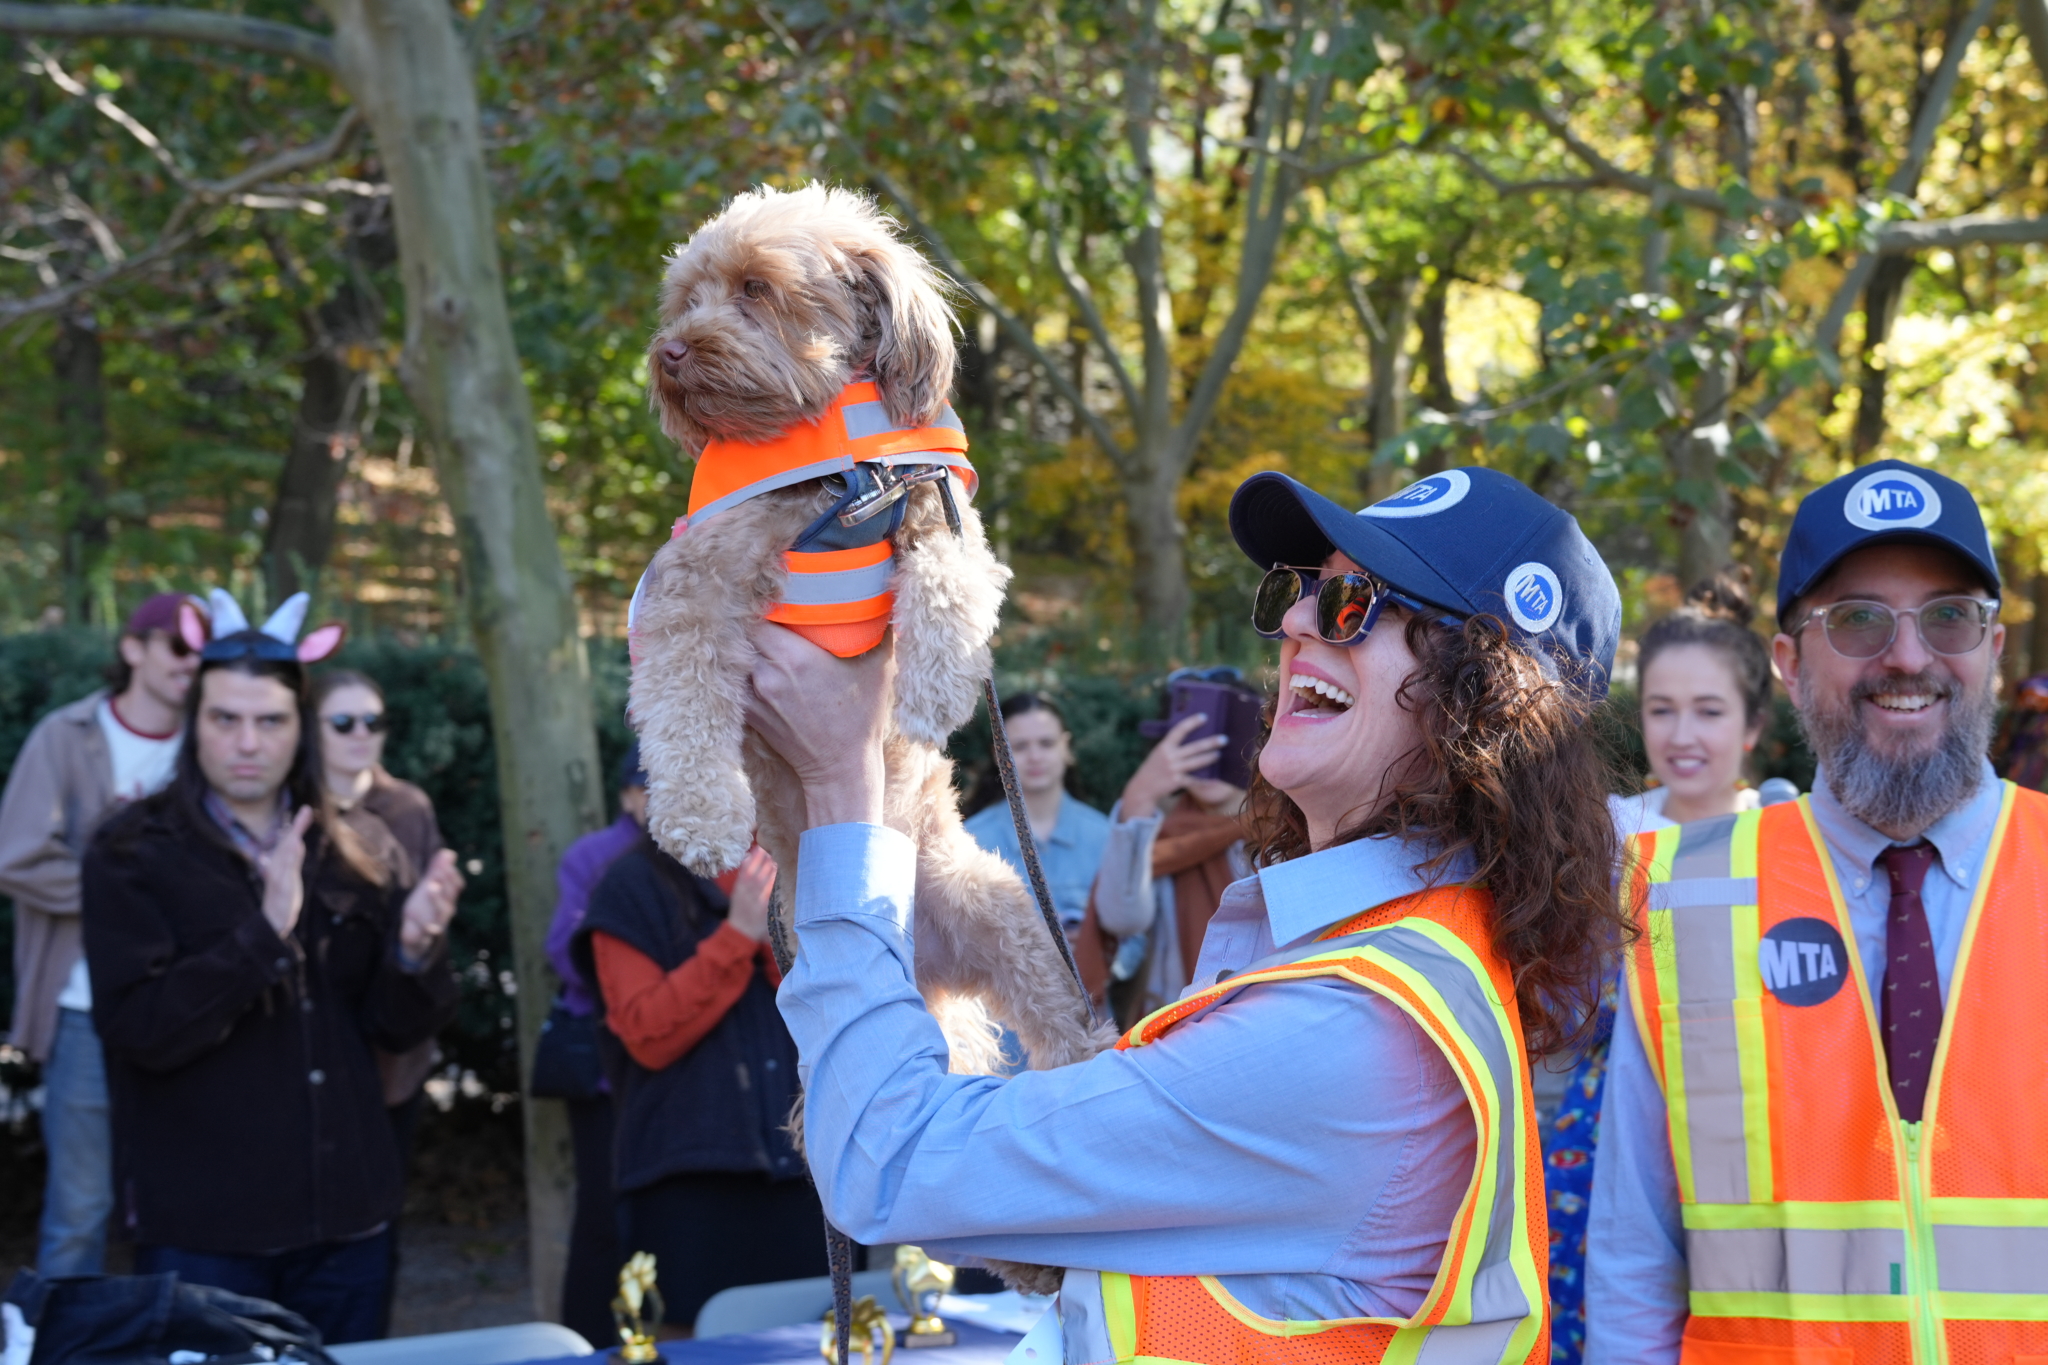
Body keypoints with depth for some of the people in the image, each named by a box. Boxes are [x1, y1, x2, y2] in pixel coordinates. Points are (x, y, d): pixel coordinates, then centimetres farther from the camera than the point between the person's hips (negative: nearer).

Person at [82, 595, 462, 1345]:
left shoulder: (349, 855, 7)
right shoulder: (135, 855, -5)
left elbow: (397, 1027, 7)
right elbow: (140, 1029, -16)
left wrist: (417, 947, -14)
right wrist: (265, 931, -26)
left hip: (346, 1217, 4)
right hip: (203, 1230, -4)